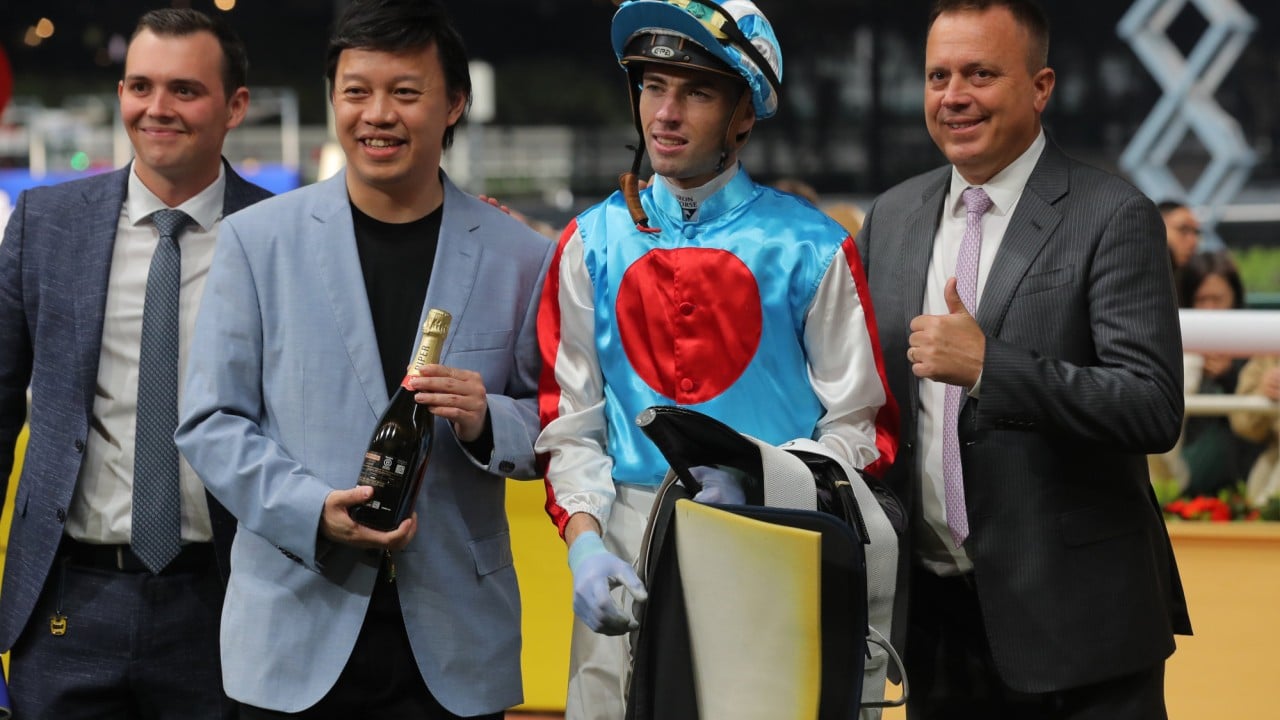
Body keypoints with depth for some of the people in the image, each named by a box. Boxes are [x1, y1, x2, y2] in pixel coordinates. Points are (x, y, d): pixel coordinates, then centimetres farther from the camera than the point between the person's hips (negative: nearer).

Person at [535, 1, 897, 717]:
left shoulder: (812, 247, 0)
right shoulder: (594, 243, 8)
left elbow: (858, 429, 0)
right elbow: (571, 421, 6)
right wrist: (584, 541, -9)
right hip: (627, 543, 2)